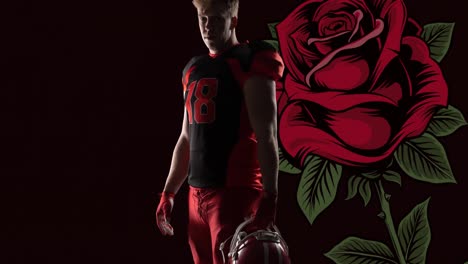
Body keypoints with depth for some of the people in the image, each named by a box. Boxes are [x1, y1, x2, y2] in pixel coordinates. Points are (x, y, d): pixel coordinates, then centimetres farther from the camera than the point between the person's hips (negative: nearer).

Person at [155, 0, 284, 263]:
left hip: (235, 190, -7)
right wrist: (168, 193, 21)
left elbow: (266, 135, -13)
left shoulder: (250, 63, -6)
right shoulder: (194, 69, 17)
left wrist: (270, 196, -20)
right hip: (197, 192, 7)